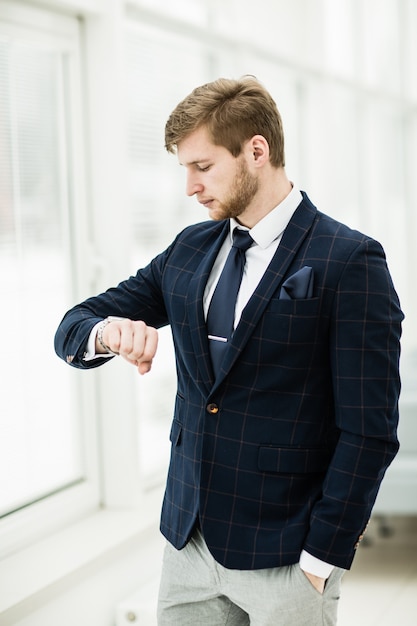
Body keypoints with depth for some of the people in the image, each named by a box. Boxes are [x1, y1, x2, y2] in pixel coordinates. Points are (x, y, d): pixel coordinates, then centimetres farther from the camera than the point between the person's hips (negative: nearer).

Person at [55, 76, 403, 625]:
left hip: (284, 561, -5)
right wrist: (107, 331, -13)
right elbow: (72, 328, 11)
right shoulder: (189, 251, 9)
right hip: (189, 544, 6)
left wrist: (321, 561, -14)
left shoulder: (350, 262, -11)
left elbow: (369, 431, -13)